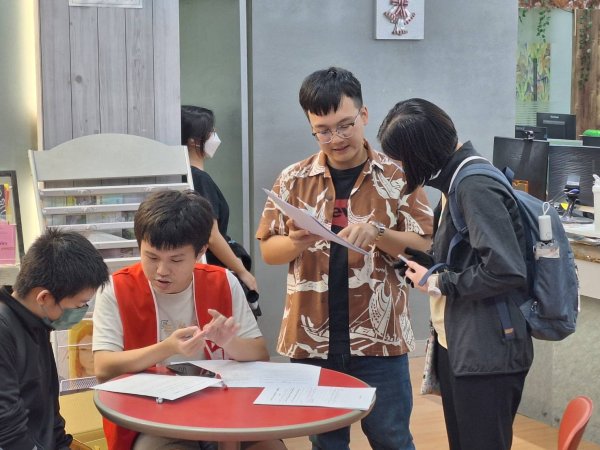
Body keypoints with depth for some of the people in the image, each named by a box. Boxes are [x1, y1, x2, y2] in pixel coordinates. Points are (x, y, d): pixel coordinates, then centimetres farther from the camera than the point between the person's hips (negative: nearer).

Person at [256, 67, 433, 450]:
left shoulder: (397, 175, -2)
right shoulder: (294, 180, 3)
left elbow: (425, 247, -4)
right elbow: (268, 251, 6)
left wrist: (378, 234, -21)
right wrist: (296, 243, -16)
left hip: (379, 334, -2)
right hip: (312, 337, 2)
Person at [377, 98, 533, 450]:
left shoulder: (476, 185, -19)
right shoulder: (459, 180, 11)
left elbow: (506, 271, -27)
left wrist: (438, 284, -16)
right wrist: (409, 256, 8)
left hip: (486, 354, -10)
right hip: (458, 346, 10)